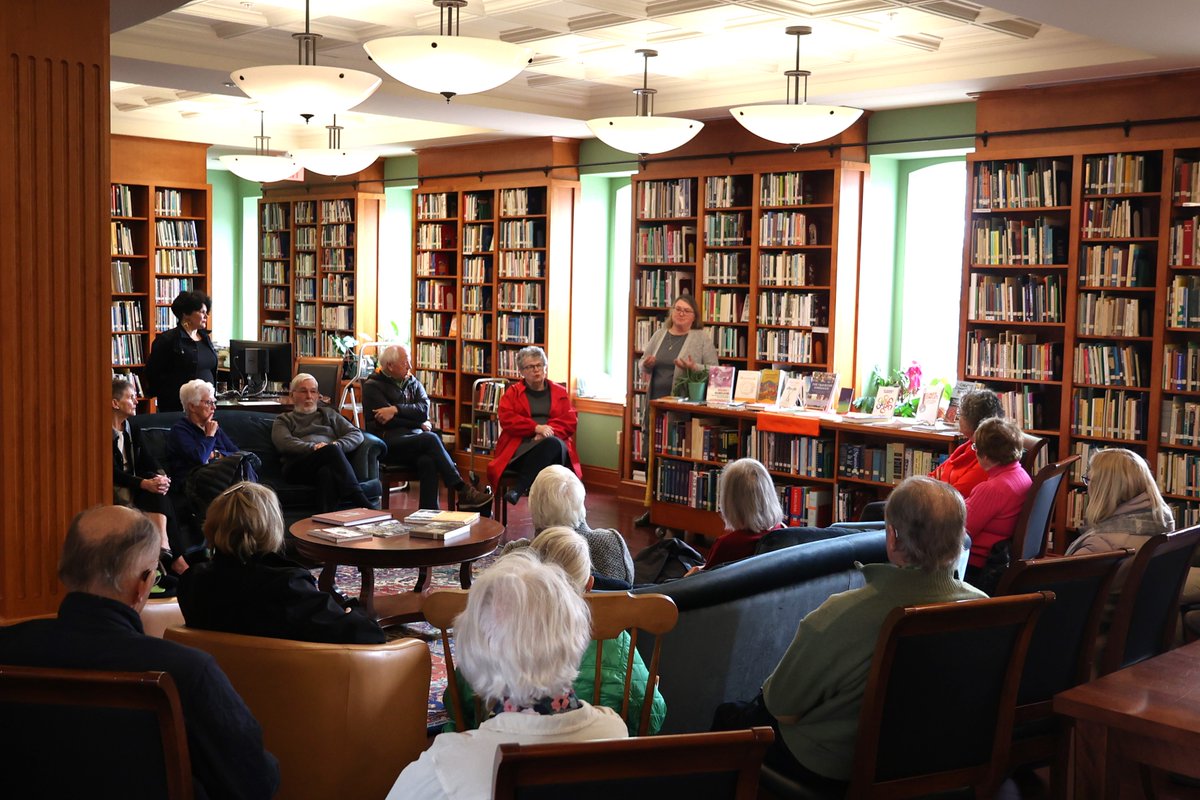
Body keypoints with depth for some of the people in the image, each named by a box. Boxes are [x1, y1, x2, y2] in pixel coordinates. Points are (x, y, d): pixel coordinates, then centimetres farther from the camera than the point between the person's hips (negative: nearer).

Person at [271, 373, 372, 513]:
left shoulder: (328, 414, 32)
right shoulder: (283, 420, 27)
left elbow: (357, 434, 18)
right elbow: (285, 443, 4)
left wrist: (337, 445, -4)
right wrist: (313, 447, -14)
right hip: (298, 467, -2)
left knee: (326, 472, -39)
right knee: (330, 451, -36)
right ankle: (363, 505, -51)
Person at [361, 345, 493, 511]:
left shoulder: (413, 382, 21)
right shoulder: (372, 386, 8)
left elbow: (424, 409, 1)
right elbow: (388, 422, -4)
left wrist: (396, 410, -12)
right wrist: (419, 424, 0)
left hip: (414, 438, 4)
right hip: (390, 442, -4)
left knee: (428, 461, -33)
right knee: (431, 439, -31)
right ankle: (463, 491, -32)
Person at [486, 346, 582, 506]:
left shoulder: (560, 393, 22)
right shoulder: (513, 393, 18)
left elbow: (570, 421, 9)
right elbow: (506, 419, 1)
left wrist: (549, 431, -12)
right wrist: (536, 428, -14)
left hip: (554, 441, 2)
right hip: (520, 447, -2)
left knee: (552, 444, -38)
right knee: (548, 445, -38)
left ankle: (519, 489, -38)